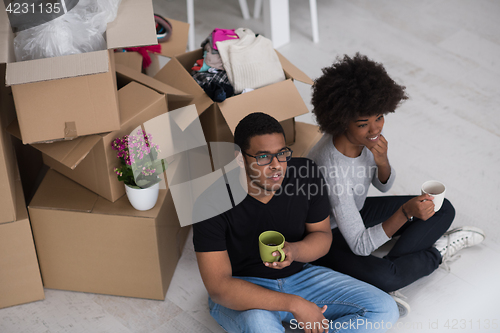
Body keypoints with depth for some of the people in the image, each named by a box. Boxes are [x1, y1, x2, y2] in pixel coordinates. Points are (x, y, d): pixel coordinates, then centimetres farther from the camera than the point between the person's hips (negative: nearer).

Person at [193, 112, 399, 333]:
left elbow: (322, 235, 2)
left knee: (384, 310, -12)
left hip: (299, 274, 6)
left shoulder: (305, 174, -13)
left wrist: (294, 251, -24)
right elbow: (218, 287, -26)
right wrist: (295, 304, -32)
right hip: (242, 291, -5)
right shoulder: (213, 202, -24)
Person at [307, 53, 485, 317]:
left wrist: (383, 162, -23)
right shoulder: (332, 169, -38)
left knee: (443, 210, 1)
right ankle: (436, 252, -3)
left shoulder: (366, 135, -16)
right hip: (327, 236, -7)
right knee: (381, 278, -34)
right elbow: (360, 246, -32)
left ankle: (388, 271, -9)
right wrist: (405, 212, -45)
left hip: (356, 211, 8)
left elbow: (383, 186, 1)